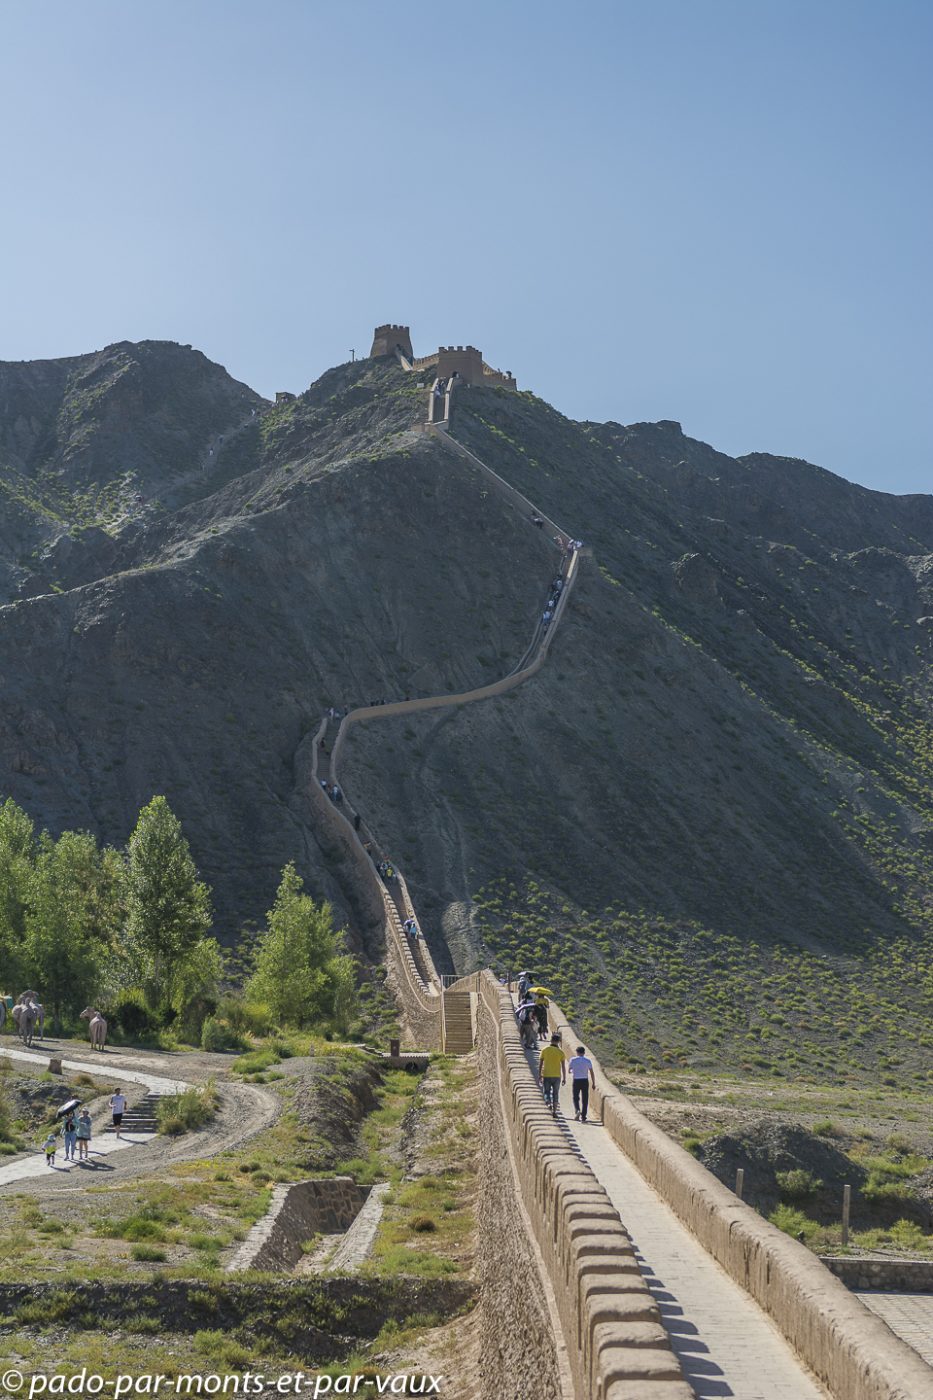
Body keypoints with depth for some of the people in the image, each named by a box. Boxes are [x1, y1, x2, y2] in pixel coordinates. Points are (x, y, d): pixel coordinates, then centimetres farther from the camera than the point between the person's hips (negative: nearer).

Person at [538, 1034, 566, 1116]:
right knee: (555, 1094, 11)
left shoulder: (545, 1050, -1)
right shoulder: (560, 1052, -2)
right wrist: (564, 1078, 3)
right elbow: (563, 1066, -3)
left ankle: (548, 1102, -20)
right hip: (557, 1076, 0)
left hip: (546, 1075, 0)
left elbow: (540, 1064, 0)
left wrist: (539, 1076, 6)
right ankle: (554, 1111, 11)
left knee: (547, 1092, 10)